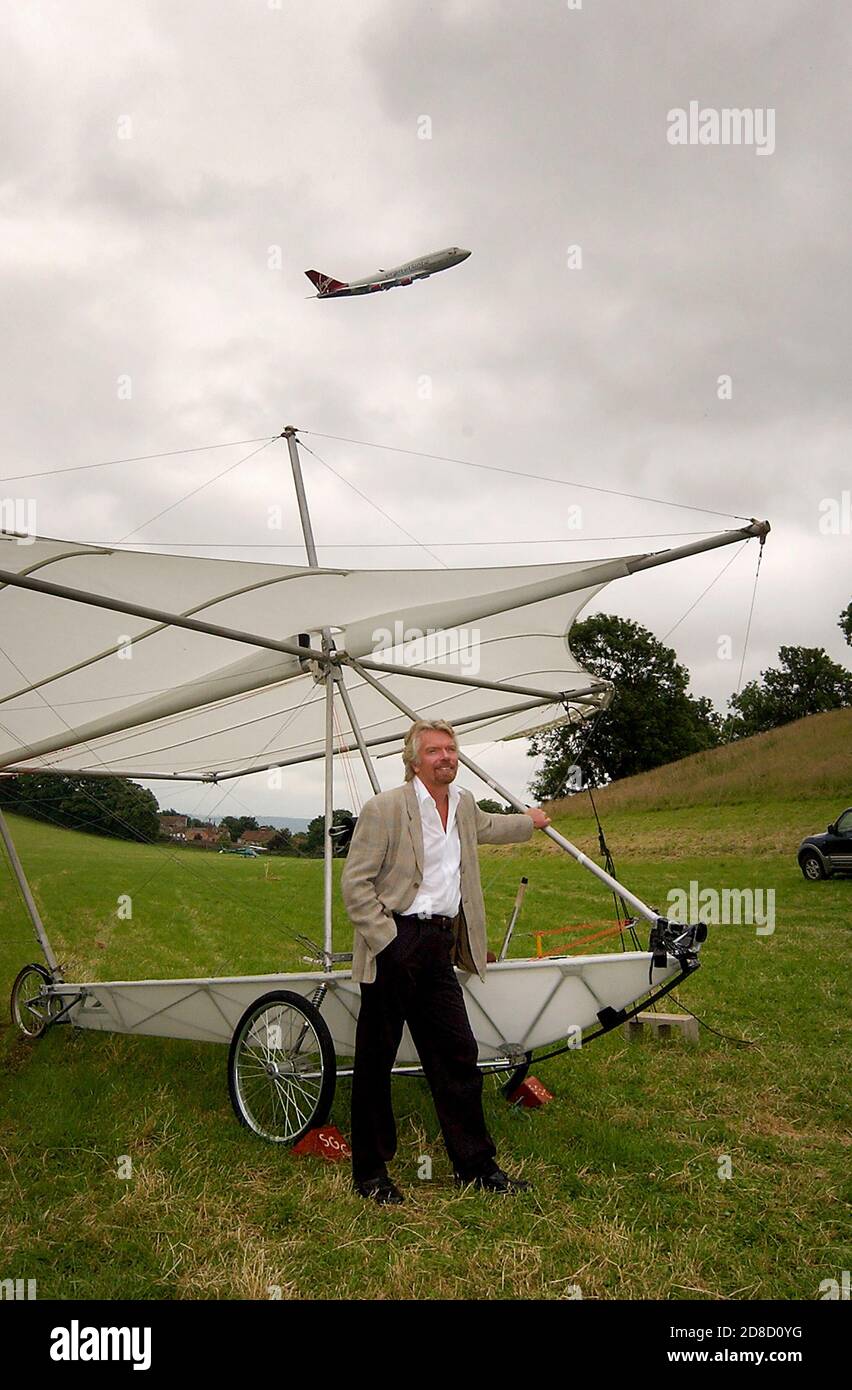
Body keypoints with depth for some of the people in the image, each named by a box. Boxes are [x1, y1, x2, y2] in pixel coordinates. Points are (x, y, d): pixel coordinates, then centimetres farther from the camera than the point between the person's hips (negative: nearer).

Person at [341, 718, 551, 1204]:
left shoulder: (464, 804, 12)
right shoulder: (385, 808, -11)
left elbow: (486, 827, 38)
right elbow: (355, 882, -11)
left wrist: (529, 822, 52)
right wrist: (385, 940, -15)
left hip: (439, 945, 7)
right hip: (394, 945, -6)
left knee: (458, 1055, 9)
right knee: (375, 1059, 5)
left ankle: (477, 1164, 23)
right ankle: (370, 1173, 20)